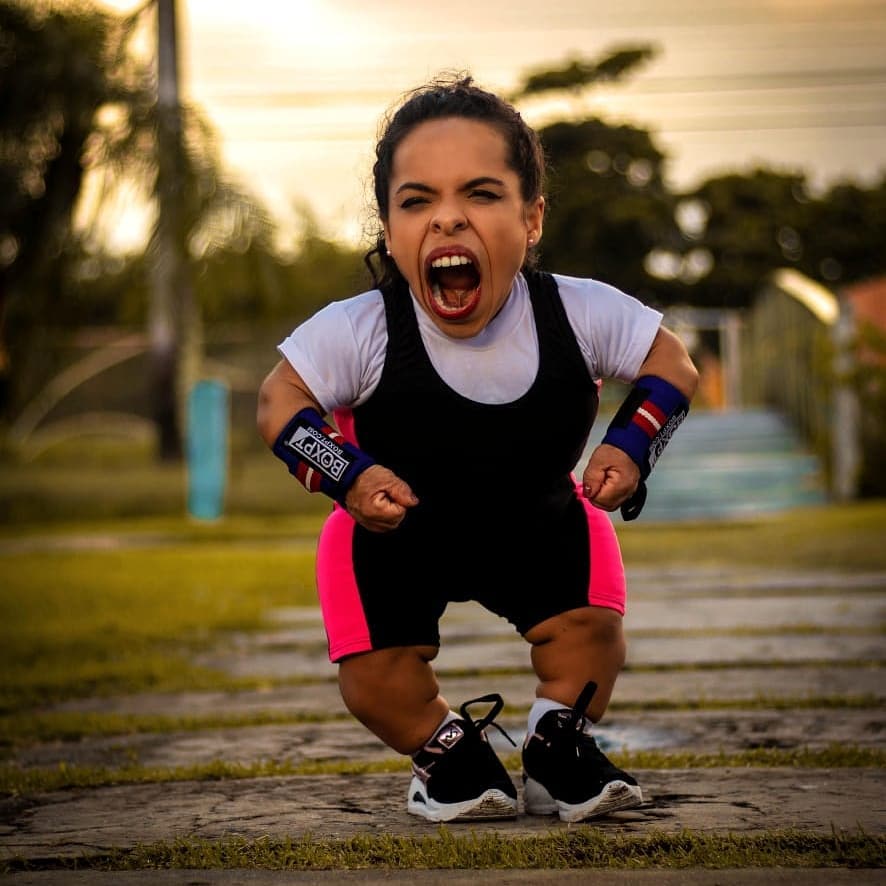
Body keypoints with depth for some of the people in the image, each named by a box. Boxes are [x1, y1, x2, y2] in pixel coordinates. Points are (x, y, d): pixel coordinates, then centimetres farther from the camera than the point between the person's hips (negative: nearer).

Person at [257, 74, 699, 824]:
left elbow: (672, 365, -9)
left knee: (592, 626, -8)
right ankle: (446, 749, 21)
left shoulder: (580, 314, -25)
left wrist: (630, 448, -23)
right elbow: (281, 399, -17)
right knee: (374, 669, -10)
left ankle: (559, 745, 20)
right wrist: (347, 476, -31)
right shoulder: (359, 332, -30)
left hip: (539, 522, 1)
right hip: (395, 532, -1)